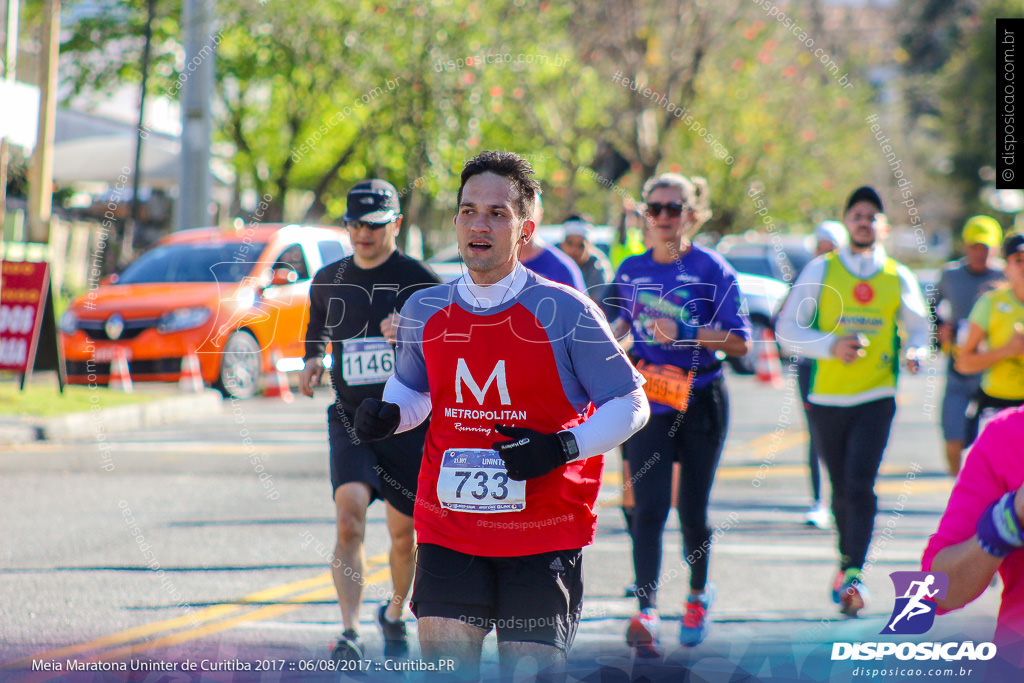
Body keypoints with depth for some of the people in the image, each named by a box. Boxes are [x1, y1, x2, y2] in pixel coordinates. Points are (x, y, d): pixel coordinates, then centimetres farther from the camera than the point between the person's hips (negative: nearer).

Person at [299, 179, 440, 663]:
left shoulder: (417, 280, -6)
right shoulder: (329, 280, 7)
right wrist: (313, 363, 7)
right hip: (350, 420, 2)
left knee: (403, 532, 9)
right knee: (349, 514, -20)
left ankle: (395, 614, 38)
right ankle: (350, 633, -24)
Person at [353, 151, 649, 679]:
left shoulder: (565, 312, -7)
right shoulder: (425, 312, 4)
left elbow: (630, 404, -2)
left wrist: (562, 448, -16)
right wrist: (387, 415, 1)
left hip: (544, 535, -2)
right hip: (448, 530, 2)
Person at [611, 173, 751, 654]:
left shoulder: (712, 270, -6)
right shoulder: (631, 271, 7)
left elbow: (739, 342, -10)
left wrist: (685, 333, -21)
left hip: (700, 401, -2)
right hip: (647, 400, 2)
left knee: (693, 510, 7)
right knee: (649, 507, -13)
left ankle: (698, 596, 33)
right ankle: (646, 614, -21)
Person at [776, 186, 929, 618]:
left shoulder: (898, 277, 7)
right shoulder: (821, 271, 2)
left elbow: (918, 328, 17)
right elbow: (787, 330, -2)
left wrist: (915, 353, -7)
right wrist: (832, 346, -19)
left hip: (876, 398, -1)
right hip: (827, 398, 1)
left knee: (860, 484, -16)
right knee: (842, 488, 10)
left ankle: (854, 576, -20)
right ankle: (846, 559, 33)